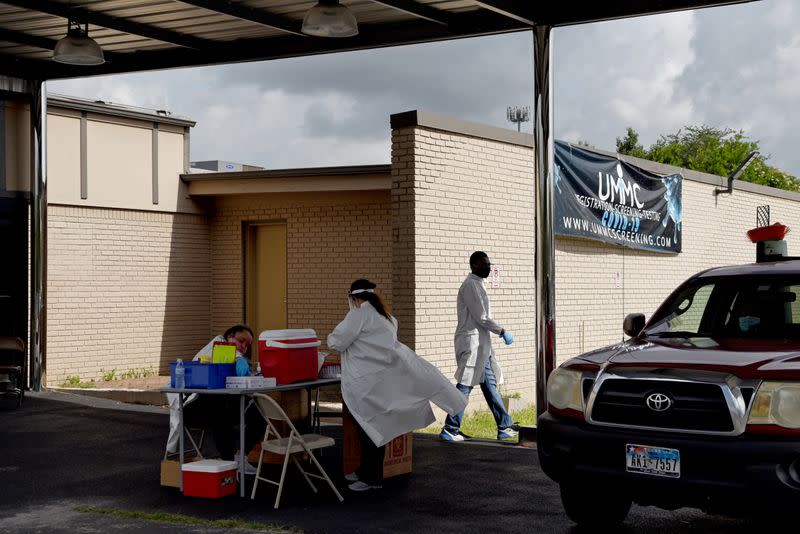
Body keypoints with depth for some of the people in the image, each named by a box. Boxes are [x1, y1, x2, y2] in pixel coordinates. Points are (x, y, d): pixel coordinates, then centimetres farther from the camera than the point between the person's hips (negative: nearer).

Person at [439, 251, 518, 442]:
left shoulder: (478, 284, 18)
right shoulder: (471, 285, -13)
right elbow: (481, 318, -17)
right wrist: (502, 331, -8)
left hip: (481, 346, 10)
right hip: (471, 343, -10)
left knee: (490, 386, 11)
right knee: (465, 386, -8)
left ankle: (505, 427, 16)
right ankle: (449, 430, -4)